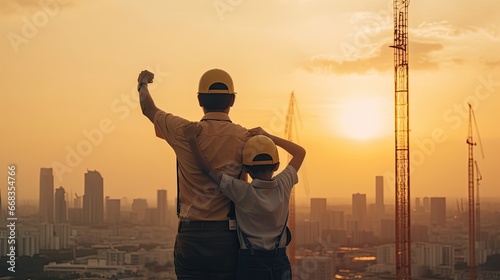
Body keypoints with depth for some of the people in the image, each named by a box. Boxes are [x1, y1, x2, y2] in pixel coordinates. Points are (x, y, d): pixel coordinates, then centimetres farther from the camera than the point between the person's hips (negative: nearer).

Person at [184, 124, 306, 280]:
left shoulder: (242, 192, -14)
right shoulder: (283, 186, -4)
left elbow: (207, 169, -12)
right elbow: (300, 152, 12)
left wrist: (192, 139, -6)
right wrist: (268, 136, 11)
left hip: (250, 263, -3)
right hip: (280, 263, 3)